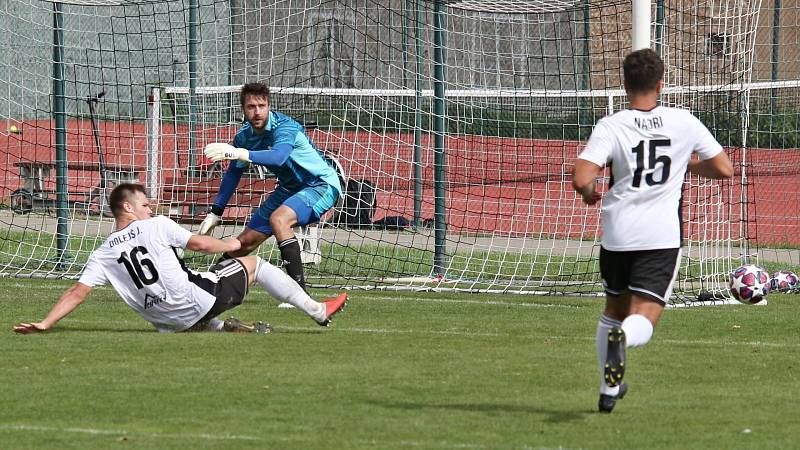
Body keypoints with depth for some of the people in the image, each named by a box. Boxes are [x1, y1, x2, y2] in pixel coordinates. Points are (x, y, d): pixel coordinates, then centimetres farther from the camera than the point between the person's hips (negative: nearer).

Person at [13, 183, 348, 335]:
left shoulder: (102, 255, 5)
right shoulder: (156, 226, -5)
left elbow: (77, 292, -4)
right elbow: (199, 243, -3)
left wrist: (44, 324, -3)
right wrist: (231, 244, 16)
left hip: (170, 321, 4)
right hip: (197, 299, -4)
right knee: (254, 263, 14)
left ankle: (223, 328, 14)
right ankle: (318, 312, 20)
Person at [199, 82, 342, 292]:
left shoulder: (284, 127, -27)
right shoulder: (244, 136, -5)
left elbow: (278, 157, -48)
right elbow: (233, 173, 11)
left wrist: (241, 154, -61)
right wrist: (215, 213, 11)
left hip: (321, 184, -8)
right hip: (290, 188, 8)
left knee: (278, 218, -34)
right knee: (246, 241, 6)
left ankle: (299, 289, -35)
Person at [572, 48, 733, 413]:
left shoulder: (610, 127, -5)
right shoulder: (684, 122, 1)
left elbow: (581, 178, -17)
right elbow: (724, 169, 7)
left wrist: (588, 192, 7)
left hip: (617, 233, 1)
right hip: (662, 236, -1)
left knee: (613, 310, 25)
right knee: (642, 323, -7)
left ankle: (609, 387, 33)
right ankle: (623, 338, -42)